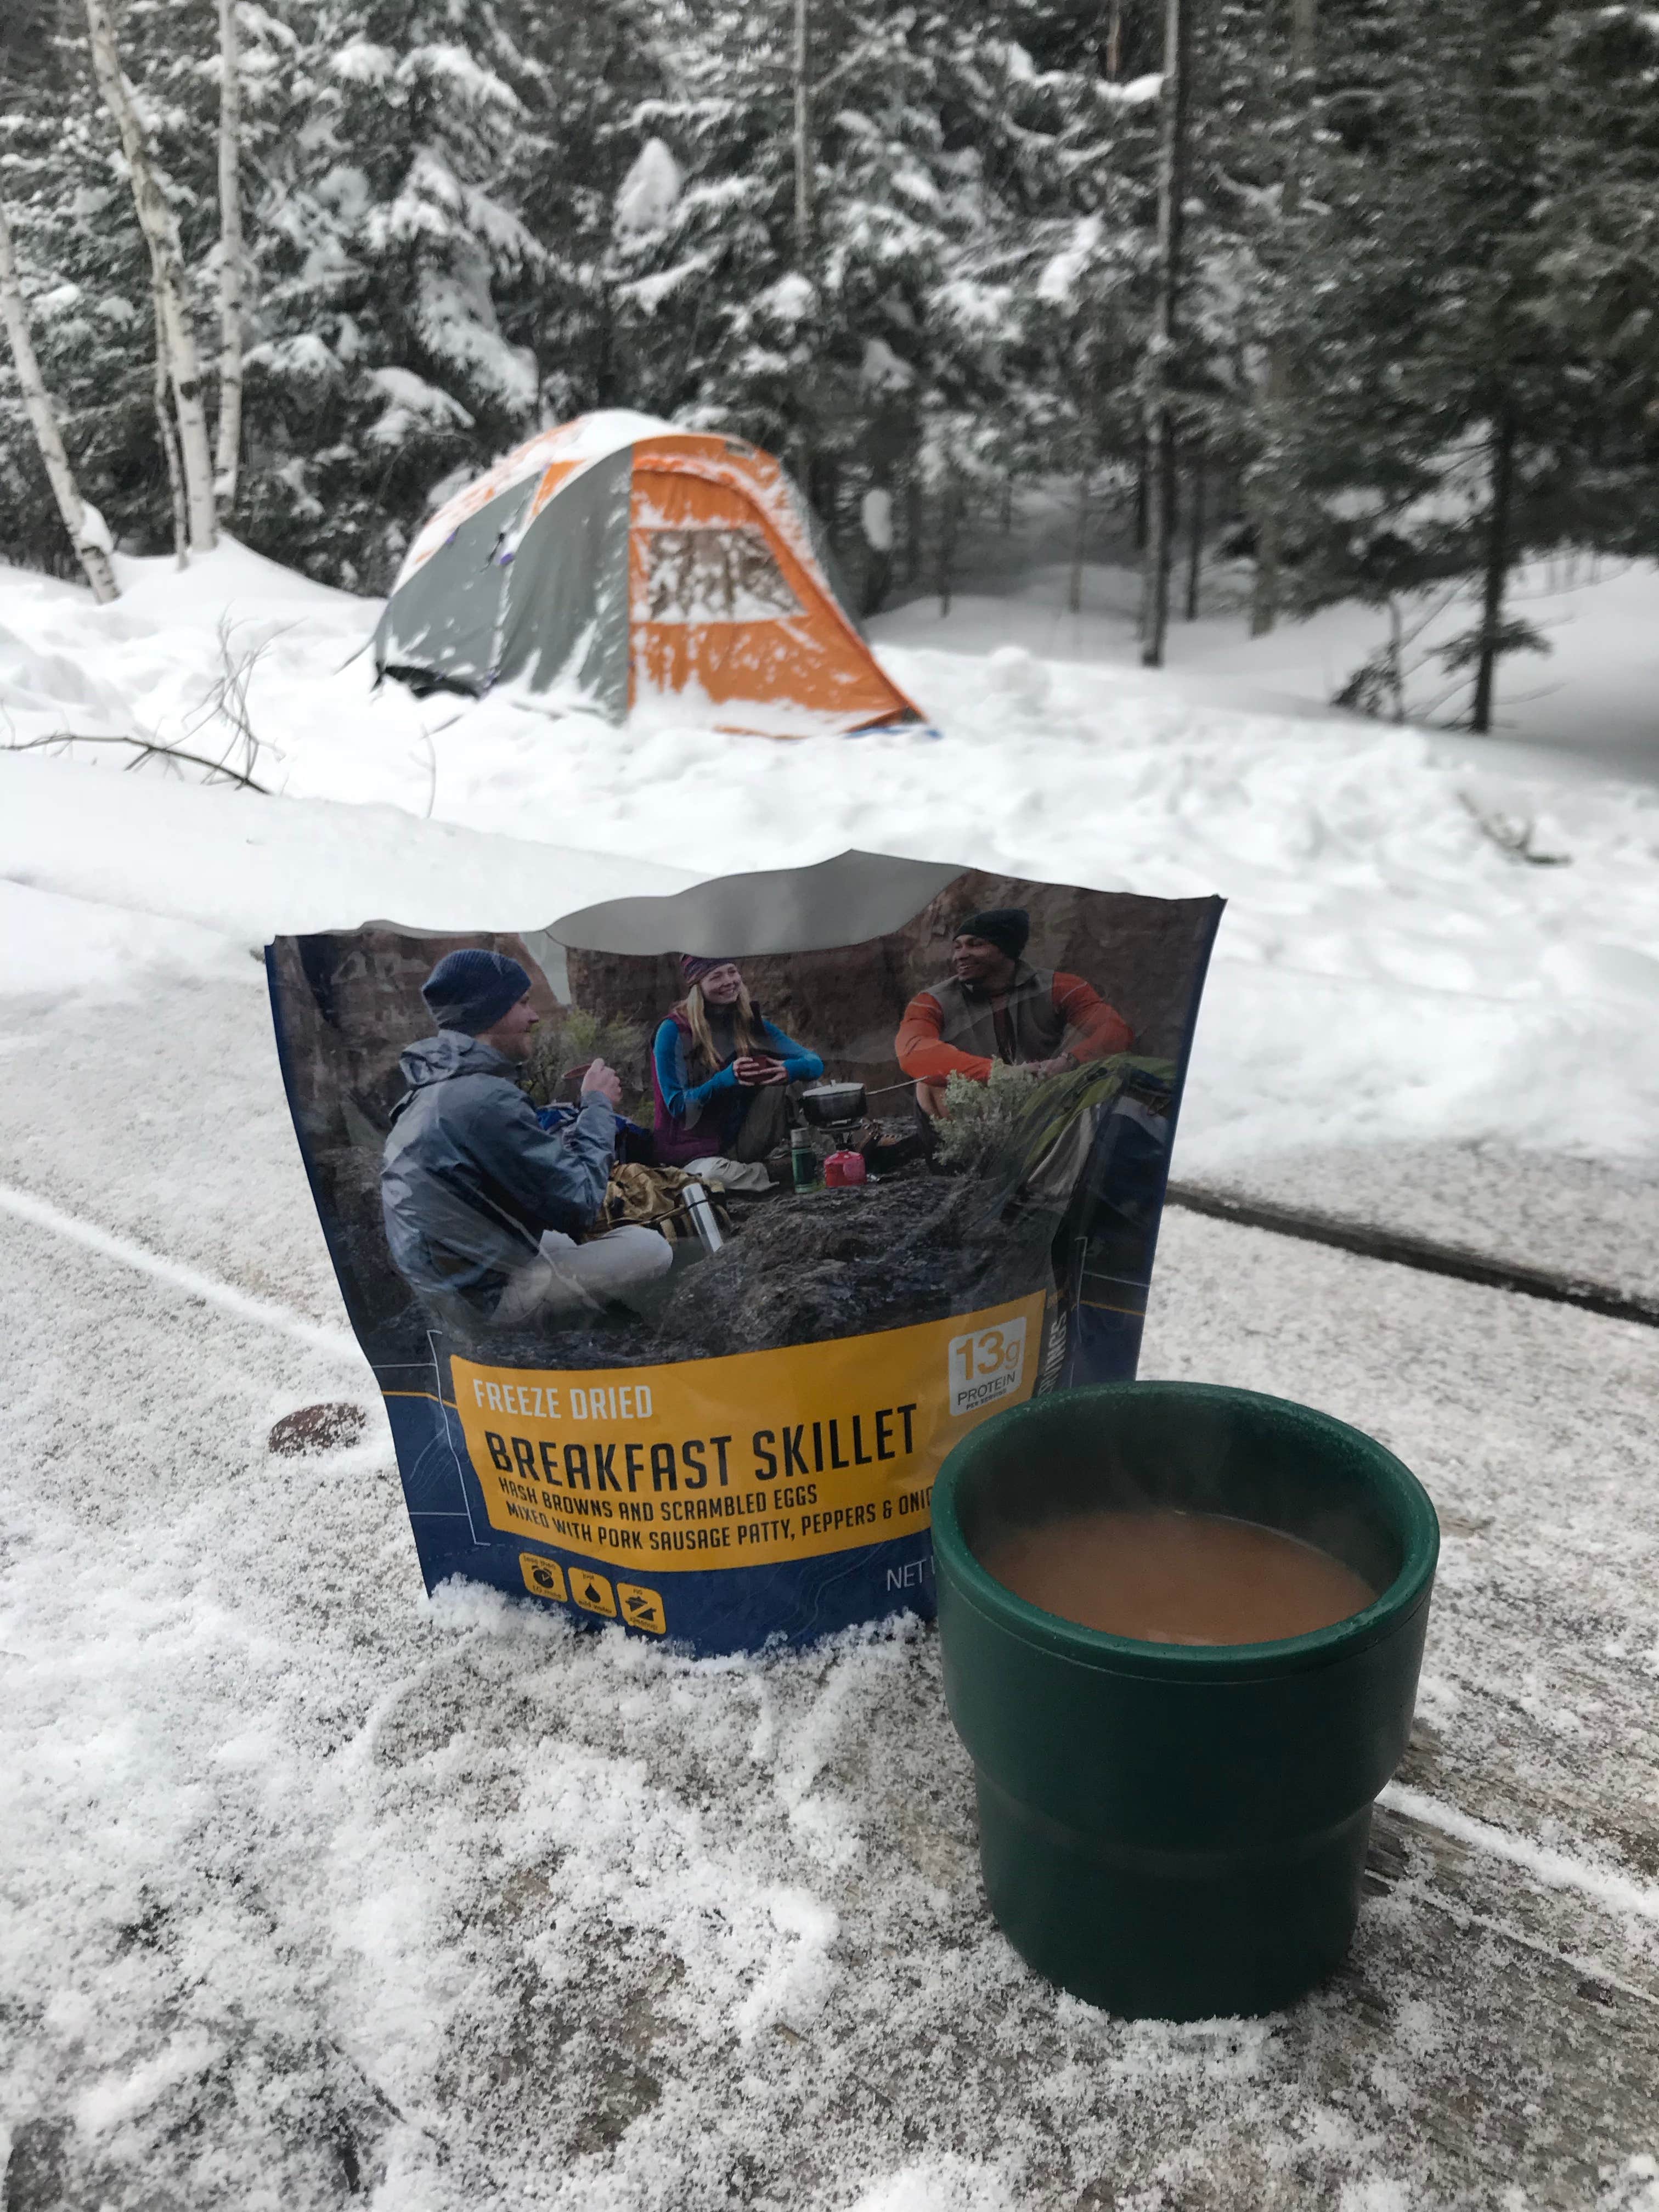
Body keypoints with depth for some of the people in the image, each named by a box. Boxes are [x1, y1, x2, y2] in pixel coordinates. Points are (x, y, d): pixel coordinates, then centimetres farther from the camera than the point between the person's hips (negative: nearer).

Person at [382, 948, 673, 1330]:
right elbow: (579, 1201, -19)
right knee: (651, 1250, -4)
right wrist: (598, 1107, -8)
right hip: (487, 1295, -10)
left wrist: (589, 1113, 3)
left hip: (450, 1278, 10)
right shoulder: (485, 1100, -26)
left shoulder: (438, 1087, 6)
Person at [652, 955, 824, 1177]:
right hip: (696, 1149, -5)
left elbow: (815, 1064, -1)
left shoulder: (751, 1023, 4)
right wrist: (725, 1079, -28)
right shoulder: (673, 1032, -10)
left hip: (743, 1144, 5)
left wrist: (790, 1069, -26)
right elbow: (677, 1105, -13)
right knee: (715, 1175, -39)